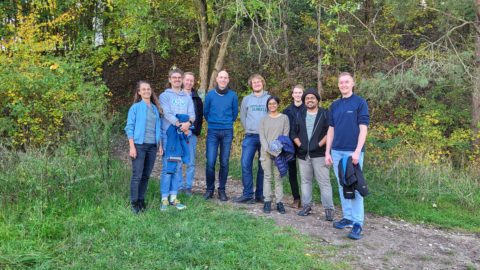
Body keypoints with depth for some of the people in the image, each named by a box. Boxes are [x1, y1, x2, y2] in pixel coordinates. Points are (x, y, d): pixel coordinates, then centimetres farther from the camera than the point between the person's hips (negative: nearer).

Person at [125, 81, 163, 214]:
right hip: (139, 145, -4)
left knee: (146, 175, 8)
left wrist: (160, 145, 12)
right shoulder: (135, 107, 0)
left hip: (152, 146, 4)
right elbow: (129, 128, -4)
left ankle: (141, 200, 18)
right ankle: (134, 203, 4)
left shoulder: (155, 108, 13)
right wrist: (132, 147, -12)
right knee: (137, 175, -5)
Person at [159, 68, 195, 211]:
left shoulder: (187, 97, 16)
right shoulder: (164, 96, 4)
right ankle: (164, 199, 1)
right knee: (167, 167, -4)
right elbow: (167, 114, -9)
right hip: (168, 134, -4)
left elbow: (192, 114, 4)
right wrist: (180, 125, -20)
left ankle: (173, 197, 13)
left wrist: (188, 123, -18)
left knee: (178, 167, 6)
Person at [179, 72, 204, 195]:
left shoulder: (197, 99, 12)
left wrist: (197, 130, -2)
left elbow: (200, 116, 10)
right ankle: (179, 186, 10)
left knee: (191, 162, 3)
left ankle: (188, 186, 12)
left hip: (192, 134, 2)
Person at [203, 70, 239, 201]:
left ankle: (222, 190, 15)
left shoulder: (233, 95, 2)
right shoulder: (210, 94, 2)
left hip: (227, 132, 0)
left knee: (224, 163, 3)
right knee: (210, 162, -5)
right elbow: (205, 112, 13)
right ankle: (209, 189, 11)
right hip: (212, 132, 0)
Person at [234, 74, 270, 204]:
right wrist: (248, 129, 4)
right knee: (246, 164, -8)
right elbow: (243, 117, 14)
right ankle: (247, 194, 0)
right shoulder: (246, 99, 11)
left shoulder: (269, 99, 7)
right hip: (250, 136, 1)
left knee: (263, 167, 4)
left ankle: (260, 195, 12)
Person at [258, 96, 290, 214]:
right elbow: (262, 136, 3)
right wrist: (268, 150, -10)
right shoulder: (264, 119, 11)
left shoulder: (284, 118, 8)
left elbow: (286, 135, 1)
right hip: (266, 152, 1)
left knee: (278, 177, -1)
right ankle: (267, 201, 4)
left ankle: (279, 202, 1)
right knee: (267, 176, 2)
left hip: (279, 152, -1)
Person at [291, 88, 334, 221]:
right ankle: (306, 206, 19)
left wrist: (320, 144, -13)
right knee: (305, 181, 10)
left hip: (319, 154, -4)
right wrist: (299, 144, -2)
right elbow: (294, 132, 12)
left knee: (324, 181, -5)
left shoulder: (325, 114, 2)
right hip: (303, 154, 4)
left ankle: (328, 209, -1)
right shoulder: (300, 115, 14)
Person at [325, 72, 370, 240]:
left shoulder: (360, 103, -3)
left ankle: (358, 223, 1)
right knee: (342, 187, 10)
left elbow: (363, 129, -9)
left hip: (353, 152, -5)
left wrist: (357, 151, -18)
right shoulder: (334, 105, 12)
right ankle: (348, 217, 20)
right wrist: (327, 152, 7)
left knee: (355, 187, -3)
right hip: (337, 152, 5)